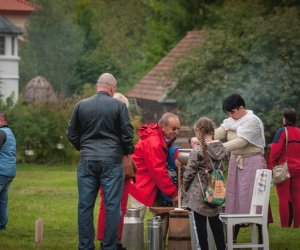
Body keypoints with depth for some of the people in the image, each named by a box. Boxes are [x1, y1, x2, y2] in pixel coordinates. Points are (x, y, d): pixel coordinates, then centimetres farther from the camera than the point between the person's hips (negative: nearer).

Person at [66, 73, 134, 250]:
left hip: (87, 161, 3)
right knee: (112, 206, 2)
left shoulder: (81, 106, 4)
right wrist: (127, 153, 12)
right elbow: (127, 134, -3)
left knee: (85, 206, 6)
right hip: (112, 161, -3)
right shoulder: (119, 106, -4)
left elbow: (72, 134, 9)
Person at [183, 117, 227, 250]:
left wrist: (185, 186, 7)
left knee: (200, 222, 1)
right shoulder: (221, 148, 1)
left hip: (199, 193, -6)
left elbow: (189, 172, -11)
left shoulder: (197, 151, -16)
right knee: (215, 221, 16)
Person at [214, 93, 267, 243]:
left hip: (252, 162, -7)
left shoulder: (252, 121, -15)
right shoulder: (231, 121, 8)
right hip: (236, 162, 7)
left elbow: (241, 141, -25)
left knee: (254, 199, -6)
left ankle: (262, 237, 0)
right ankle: (233, 235, 12)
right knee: (234, 197, 7)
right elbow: (218, 133, -3)